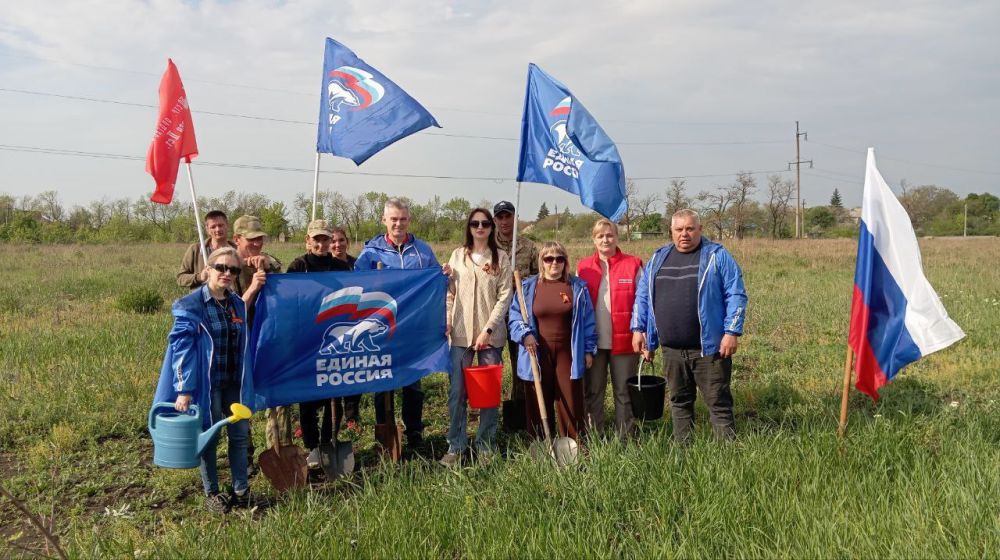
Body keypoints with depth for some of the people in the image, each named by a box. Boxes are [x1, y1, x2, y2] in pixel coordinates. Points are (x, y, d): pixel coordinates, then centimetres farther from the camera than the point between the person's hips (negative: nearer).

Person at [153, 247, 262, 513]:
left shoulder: (238, 305, 7)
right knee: (208, 437, 8)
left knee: (240, 434, 9)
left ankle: (241, 490, 23)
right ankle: (211, 493, 23)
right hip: (206, 384, -5)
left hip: (234, 383, 5)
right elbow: (181, 349, -14)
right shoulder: (191, 305, -11)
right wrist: (184, 390, -18)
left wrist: (246, 385, 14)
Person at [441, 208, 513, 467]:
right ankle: (455, 447, 10)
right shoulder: (458, 255, 9)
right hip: (461, 333, 1)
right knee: (457, 391, 0)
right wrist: (446, 322, -4)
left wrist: (487, 330, -11)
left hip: (491, 334, -1)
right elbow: (450, 293, 9)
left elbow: (505, 296, -3)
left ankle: (485, 445, 18)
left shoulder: (501, 258, 4)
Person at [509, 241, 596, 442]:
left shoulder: (578, 287, 5)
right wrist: (524, 334, -11)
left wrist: (588, 350, 5)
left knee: (570, 403, 2)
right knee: (538, 405, 5)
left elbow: (588, 320, 8)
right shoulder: (528, 287, 4)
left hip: (568, 355, 0)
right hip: (538, 356, 0)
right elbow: (514, 318, 7)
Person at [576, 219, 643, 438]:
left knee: (624, 391, 8)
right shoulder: (583, 268, 6)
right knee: (592, 392, 8)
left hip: (623, 340, -2)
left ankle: (625, 437, 20)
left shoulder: (633, 265, 0)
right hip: (593, 341, 2)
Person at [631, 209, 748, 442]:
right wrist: (638, 328, 8)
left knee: (719, 403, -1)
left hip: (708, 347, -4)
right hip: (672, 349, 5)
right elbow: (642, 296, 16)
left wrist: (732, 332, -13)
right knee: (679, 401, 14)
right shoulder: (658, 258, 12)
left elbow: (736, 296, -6)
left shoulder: (717, 256, -2)